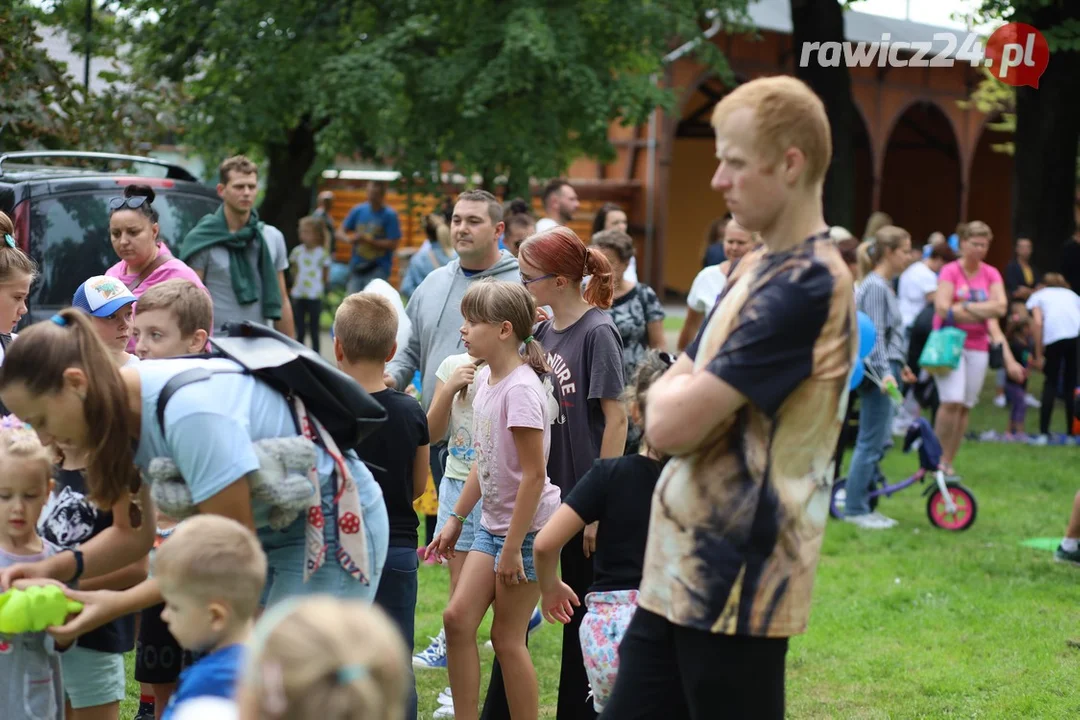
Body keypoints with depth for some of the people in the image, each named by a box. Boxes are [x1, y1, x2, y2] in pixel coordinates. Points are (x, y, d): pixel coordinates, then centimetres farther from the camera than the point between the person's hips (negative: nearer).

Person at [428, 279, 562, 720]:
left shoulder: (521, 390, -20)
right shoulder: (485, 379, 7)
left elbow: (534, 474, -21)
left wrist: (512, 547, -20)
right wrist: (456, 519, 16)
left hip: (528, 527, -8)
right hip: (493, 523, 8)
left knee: (507, 638, -1)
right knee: (457, 618, 3)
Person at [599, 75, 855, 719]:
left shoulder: (808, 285, -18)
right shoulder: (756, 270, 13)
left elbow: (673, 424, -21)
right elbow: (662, 409, 15)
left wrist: (676, 393, 0)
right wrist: (684, 394, -6)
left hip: (737, 585, -9)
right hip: (679, 569, 9)